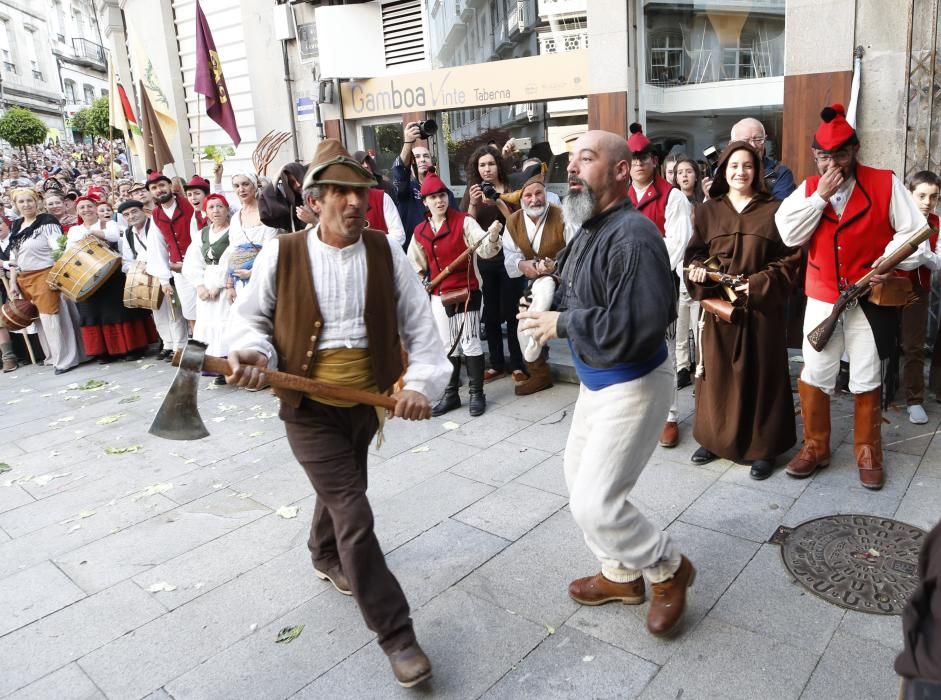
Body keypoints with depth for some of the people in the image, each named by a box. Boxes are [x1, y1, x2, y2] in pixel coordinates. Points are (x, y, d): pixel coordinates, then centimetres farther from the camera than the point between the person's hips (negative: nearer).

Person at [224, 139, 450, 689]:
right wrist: (252, 353, -18)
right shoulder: (282, 254, -9)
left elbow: (419, 323, -6)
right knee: (355, 515, -6)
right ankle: (396, 633, 8)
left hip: (369, 400, 4)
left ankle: (326, 557, 59)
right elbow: (250, 316, 2)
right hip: (310, 405, -3)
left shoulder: (386, 252, -4)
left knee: (342, 491, 26)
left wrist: (421, 381, -19)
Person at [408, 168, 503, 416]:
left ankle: (477, 394, 13)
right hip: (438, 296, 5)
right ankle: (450, 394, 23)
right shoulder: (419, 232, 7)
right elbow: (415, 265, 21)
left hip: (467, 292, -5)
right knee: (447, 346, 12)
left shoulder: (464, 221, -8)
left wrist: (492, 236, -42)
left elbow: (483, 249, -22)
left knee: (470, 343, 1)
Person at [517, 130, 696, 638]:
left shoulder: (632, 237, -26)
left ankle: (668, 569, 21)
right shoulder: (589, 227, 5)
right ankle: (621, 575, 39)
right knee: (578, 476, 20)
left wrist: (563, 324, -25)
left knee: (594, 502, -8)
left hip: (633, 385, -10)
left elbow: (640, 326, -35)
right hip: (595, 379, 10)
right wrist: (548, 307, -4)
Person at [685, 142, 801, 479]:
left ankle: (762, 448, 14)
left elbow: (790, 258, 0)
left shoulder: (774, 210, 2)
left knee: (759, 374, 3)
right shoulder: (708, 211, 8)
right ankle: (714, 438, 22)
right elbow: (694, 253, 12)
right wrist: (697, 270, -10)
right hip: (717, 305, 2)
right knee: (716, 373, 6)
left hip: (761, 307, -2)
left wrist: (760, 284, -14)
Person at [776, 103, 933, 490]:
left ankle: (868, 452, 24)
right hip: (822, 299, 2)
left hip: (869, 300, -2)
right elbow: (789, 234, -10)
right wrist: (820, 196, -15)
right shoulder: (809, 187, 3)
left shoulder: (885, 183, -4)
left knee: (867, 381, 8)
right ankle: (815, 447, 23)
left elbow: (914, 231, -3)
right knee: (814, 377, 7)